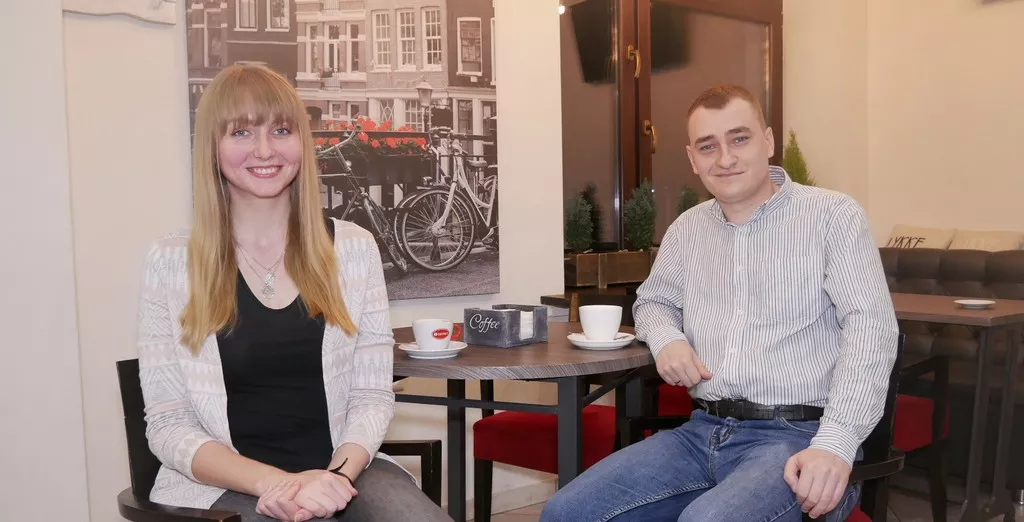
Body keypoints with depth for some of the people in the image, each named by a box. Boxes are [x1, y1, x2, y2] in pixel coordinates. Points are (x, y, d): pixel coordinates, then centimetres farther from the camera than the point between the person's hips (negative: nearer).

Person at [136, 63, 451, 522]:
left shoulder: (353, 248, 4)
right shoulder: (171, 261, -1)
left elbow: (372, 395, 3)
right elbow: (168, 425, -2)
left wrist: (335, 475, -16)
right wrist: (275, 482, -17)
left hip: (342, 471, 3)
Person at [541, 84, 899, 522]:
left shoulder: (833, 216, -2)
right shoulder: (687, 228, 15)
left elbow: (870, 328, -10)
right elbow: (653, 300, 29)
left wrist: (835, 445, -23)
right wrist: (666, 338, 3)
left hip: (797, 436, -5)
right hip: (702, 432, 6)